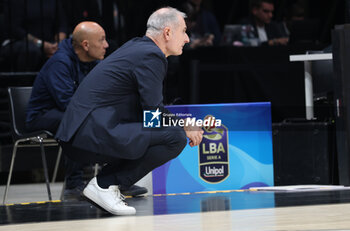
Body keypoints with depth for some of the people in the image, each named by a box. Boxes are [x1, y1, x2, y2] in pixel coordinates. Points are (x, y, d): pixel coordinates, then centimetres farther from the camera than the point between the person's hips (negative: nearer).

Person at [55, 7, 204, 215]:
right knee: (175, 137, -17)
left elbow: (149, 109, 26)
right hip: (92, 134, -10)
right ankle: (104, 184, -11)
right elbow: (154, 114, -14)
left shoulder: (137, 46, 20)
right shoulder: (150, 56, -11)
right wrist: (186, 128, 2)